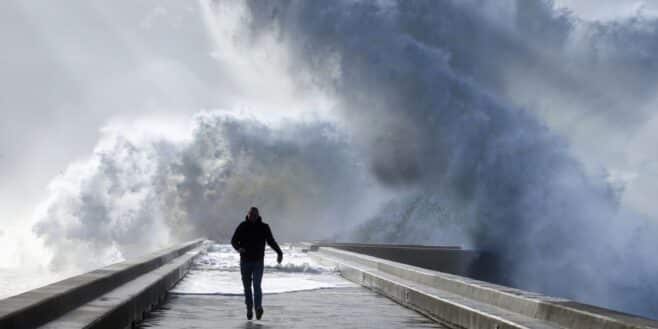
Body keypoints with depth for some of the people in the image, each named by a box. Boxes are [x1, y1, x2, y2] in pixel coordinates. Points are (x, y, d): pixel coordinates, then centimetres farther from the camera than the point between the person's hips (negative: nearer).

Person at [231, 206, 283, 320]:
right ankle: (249, 310, 21)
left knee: (257, 285, -17)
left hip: (258, 262, -1)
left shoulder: (264, 227, 1)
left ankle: (258, 308, -29)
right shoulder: (242, 227, 0)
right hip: (245, 261, 1)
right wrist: (238, 248, -24)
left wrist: (279, 252, -4)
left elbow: (271, 241, 10)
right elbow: (234, 241, -2)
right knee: (247, 287, 8)